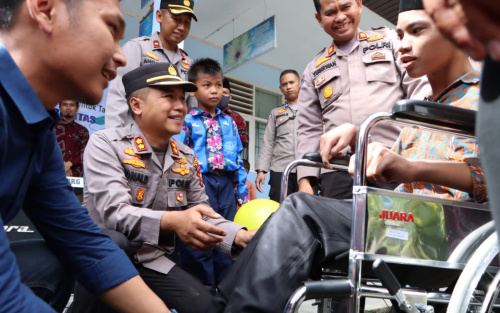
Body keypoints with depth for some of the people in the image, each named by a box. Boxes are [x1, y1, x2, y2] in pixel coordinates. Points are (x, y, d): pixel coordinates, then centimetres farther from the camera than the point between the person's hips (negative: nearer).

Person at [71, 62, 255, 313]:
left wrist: (242, 237, -17)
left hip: (152, 262, 4)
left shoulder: (187, 158, 5)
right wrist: (173, 221, -44)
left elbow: (202, 214, 4)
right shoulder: (106, 144, -13)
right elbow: (114, 212, -26)